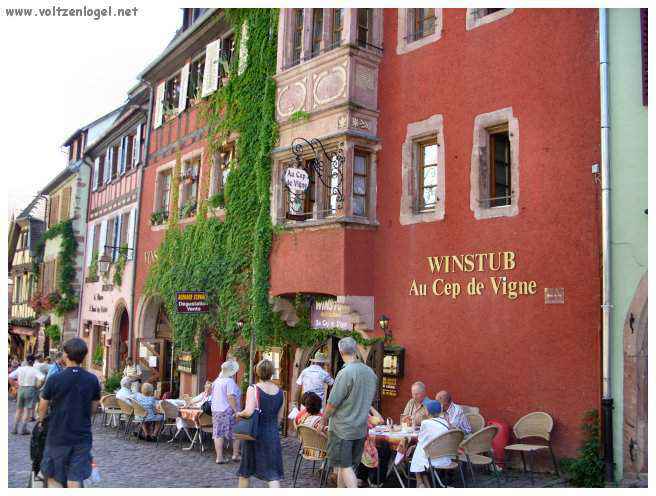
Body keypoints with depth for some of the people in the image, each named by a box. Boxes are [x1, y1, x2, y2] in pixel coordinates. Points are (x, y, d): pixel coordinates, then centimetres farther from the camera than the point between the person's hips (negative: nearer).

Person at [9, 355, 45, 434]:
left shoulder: (20, 369, 3)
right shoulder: (35, 370, -9)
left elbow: (10, 377, 3)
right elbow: (42, 378, -22)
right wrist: (37, 386, -7)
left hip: (21, 389, 4)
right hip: (31, 390, -4)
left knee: (19, 409, 16)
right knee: (28, 410, 4)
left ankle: (15, 428, 18)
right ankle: (23, 429, 4)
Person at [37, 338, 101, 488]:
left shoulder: (54, 380, -13)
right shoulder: (93, 380, -4)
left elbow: (43, 407, -1)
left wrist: (41, 420, 20)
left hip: (58, 436, -2)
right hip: (83, 437, 2)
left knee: (54, 478, 12)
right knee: (75, 480, 8)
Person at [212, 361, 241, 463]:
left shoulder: (216, 381, 11)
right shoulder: (230, 381, -14)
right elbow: (231, 397, -23)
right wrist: (236, 411, -21)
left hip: (216, 411, 7)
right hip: (228, 412, -7)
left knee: (218, 435, 5)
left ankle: (219, 457, 5)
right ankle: (235, 455, 10)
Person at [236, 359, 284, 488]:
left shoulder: (253, 389, -13)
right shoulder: (280, 392, 2)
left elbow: (248, 412, -25)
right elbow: (279, 417, 9)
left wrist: (239, 414, -5)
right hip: (273, 434, 3)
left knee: (245, 472, 17)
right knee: (273, 473, 4)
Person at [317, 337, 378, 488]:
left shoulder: (345, 373, -21)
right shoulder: (371, 372, 2)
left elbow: (332, 403, -17)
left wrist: (323, 419, -1)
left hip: (342, 428, -7)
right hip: (361, 428, 7)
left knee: (345, 466, 0)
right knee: (344, 465, 18)